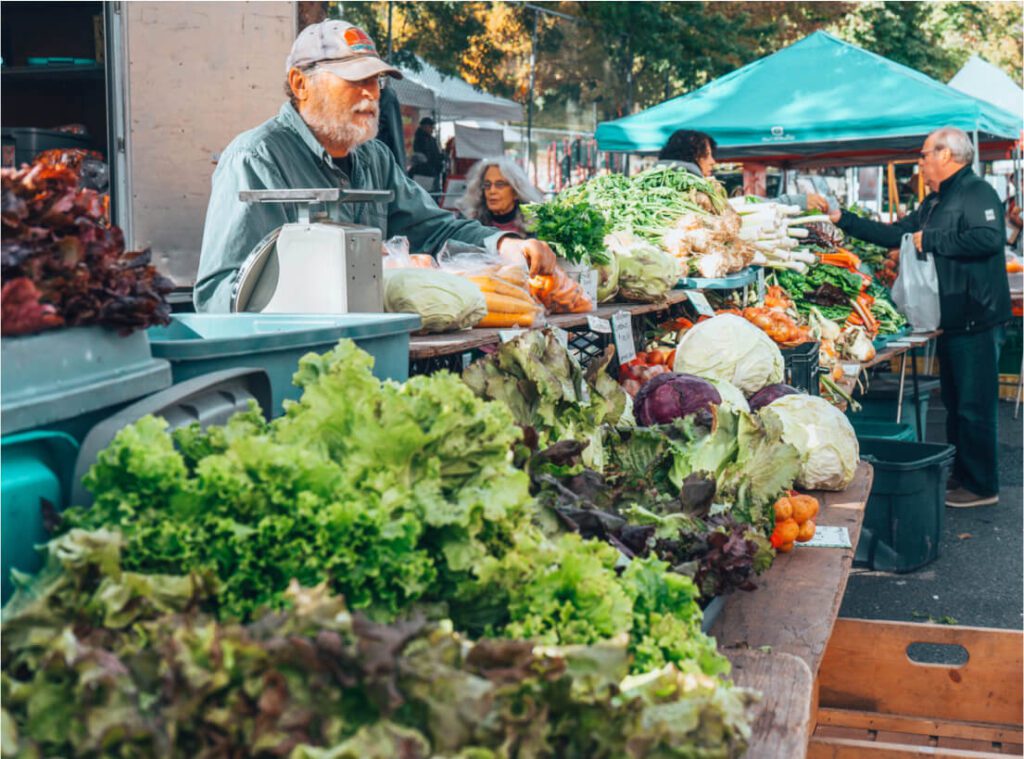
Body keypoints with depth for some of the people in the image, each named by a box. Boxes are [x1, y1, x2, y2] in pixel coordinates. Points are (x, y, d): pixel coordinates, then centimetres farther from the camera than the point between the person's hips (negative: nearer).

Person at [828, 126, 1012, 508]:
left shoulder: (977, 192, -12)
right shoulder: (935, 202, 19)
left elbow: (989, 238, -28)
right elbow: (894, 235, 22)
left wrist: (931, 241, -20)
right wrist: (842, 219, 19)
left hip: (976, 320, -10)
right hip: (950, 320, 10)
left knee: (975, 406, -5)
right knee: (955, 404, 16)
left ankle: (982, 486, 3)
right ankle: (960, 476, 26)